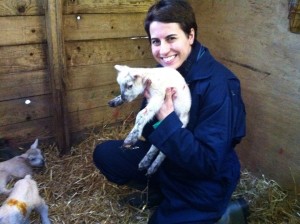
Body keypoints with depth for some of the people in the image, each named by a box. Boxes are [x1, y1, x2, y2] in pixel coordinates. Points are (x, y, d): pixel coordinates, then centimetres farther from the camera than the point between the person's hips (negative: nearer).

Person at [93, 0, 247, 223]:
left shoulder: (218, 84, -28)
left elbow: (209, 163, -30)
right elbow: (148, 133, -2)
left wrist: (166, 116, -36)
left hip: (204, 181, -6)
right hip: (166, 158, 7)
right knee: (104, 153, 2)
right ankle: (159, 191, 15)